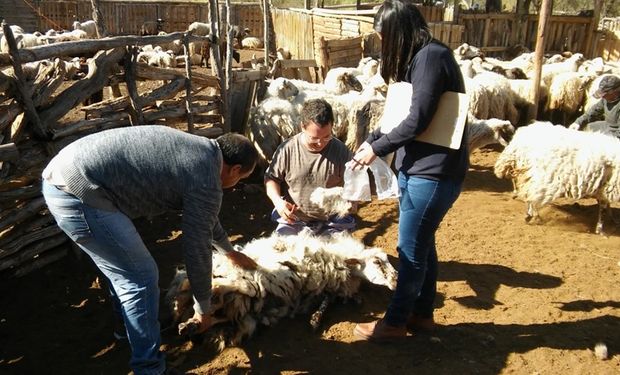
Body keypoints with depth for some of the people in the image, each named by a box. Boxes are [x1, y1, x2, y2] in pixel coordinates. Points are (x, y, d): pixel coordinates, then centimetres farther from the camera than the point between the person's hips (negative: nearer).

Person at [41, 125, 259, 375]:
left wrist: (230, 252, 45)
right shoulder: (205, 181, -10)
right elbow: (196, 251, -3)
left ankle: (130, 326, 46)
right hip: (79, 193, -10)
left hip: (59, 177, 10)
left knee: (123, 268, 26)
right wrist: (202, 309, 12)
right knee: (141, 278, 0)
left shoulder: (196, 149, 18)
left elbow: (204, 216, 33)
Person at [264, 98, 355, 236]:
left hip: (332, 222, 0)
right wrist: (278, 201, -15)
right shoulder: (287, 149, -8)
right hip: (292, 219, 0)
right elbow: (271, 178, 3)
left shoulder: (341, 151, -8)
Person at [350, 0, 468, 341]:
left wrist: (377, 149, -12)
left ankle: (395, 322, 19)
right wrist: (372, 139, 9)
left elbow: (417, 120, -21)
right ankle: (422, 313, 33)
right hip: (416, 167, 10)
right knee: (421, 244, 17)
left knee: (411, 249, 2)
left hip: (433, 171, -10)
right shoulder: (418, 57, 14)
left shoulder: (431, 57, -17)